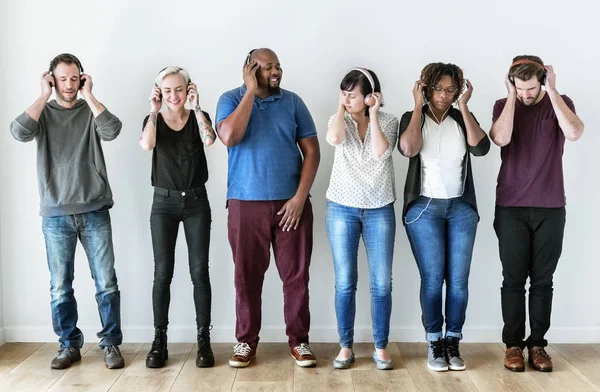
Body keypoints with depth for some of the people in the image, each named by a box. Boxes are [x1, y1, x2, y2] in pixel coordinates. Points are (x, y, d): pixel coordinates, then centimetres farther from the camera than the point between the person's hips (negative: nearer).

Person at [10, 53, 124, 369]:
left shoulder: (91, 111, 7)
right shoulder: (43, 112, 8)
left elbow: (112, 131, -14)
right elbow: (20, 132, -12)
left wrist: (89, 95, -8)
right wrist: (44, 96, -7)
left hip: (94, 211, 0)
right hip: (55, 214, 1)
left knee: (106, 282, 0)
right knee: (60, 287, 5)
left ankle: (111, 343, 13)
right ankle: (69, 345, 20)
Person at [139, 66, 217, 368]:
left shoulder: (198, 117, 2)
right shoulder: (154, 120, 3)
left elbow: (209, 139, -21)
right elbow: (147, 145, -19)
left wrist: (195, 106, -17)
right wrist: (154, 110, -14)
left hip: (196, 201, 0)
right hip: (164, 202, 1)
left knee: (200, 271, -1)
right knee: (162, 273, 1)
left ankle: (204, 340, 5)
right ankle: (159, 340, 9)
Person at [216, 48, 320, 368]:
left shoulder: (292, 102, 4)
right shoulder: (230, 99, 1)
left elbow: (311, 151, 2)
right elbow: (229, 137, -19)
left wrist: (299, 197, -8)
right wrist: (251, 91, -13)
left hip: (290, 203, 1)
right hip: (245, 204, -1)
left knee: (296, 275, 5)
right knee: (247, 275, 7)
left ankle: (298, 339, 18)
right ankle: (246, 339, 21)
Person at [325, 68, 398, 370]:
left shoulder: (388, 121, 1)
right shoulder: (339, 119, 3)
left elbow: (380, 151, -18)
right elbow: (335, 138, -20)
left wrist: (373, 114, -12)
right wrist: (341, 108, -8)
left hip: (379, 209, 0)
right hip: (342, 208, 1)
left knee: (382, 283, 2)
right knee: (345, 282, 3)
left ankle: (380, 347, 15)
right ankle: (345, 347, 15)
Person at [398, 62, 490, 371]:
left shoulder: (462, 119, 7)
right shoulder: (412, 118, 2)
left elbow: (481, 148, -12)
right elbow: (408, 149, -20)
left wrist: (464, 106, -10)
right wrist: (418, 106, -12)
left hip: (461, 207, 2)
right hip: (424, 207, -2)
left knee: (458, 279, -1)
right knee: (433, 278, -6)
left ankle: (453, 342, 10)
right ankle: (434, 343, 6)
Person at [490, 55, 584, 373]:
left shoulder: (560, 103, 3)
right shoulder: (503, 105, 2)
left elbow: (574, 133, -18)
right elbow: (501, 139, -18)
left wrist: (552, 91, -16)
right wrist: (512, 97, -14)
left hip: (550, 208, 1)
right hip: (511, 208, -1)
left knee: (542, 279, 5)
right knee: (514, 279, 2)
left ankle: (538, 343, 14)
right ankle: (513, 344, 10)